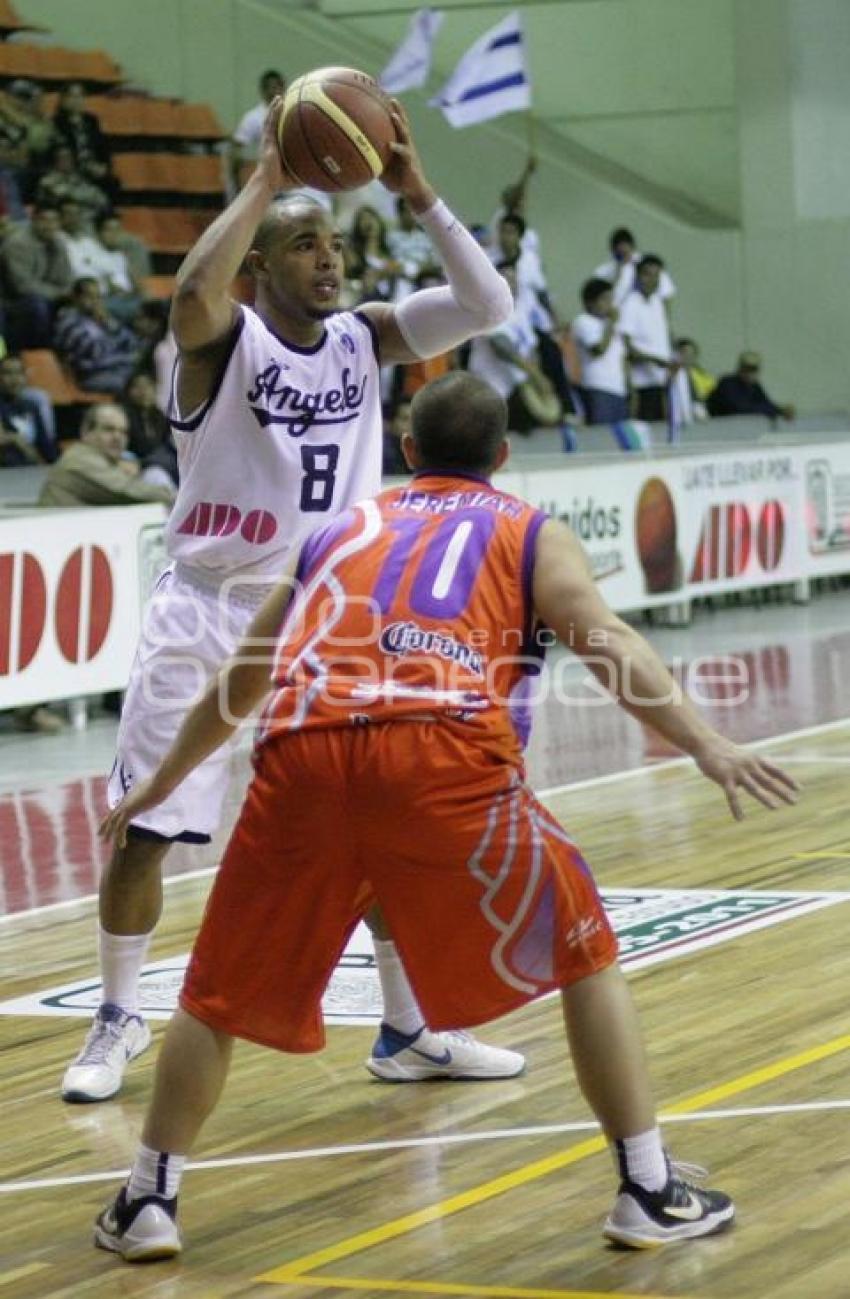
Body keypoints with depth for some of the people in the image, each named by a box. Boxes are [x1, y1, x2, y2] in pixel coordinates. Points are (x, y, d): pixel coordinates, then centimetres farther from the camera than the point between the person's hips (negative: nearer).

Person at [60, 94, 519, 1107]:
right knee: (142, 830, 0)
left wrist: (416, 194, -16)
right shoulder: (224, 338, -11)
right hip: (207, 611, -4)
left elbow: (487, 305, -7)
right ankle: (118, 1021, 21)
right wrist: (267, 178, -30)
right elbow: (193, 291, -36)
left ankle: (408, 1032, 13)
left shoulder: (363, 338, 3)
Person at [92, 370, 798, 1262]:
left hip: (302, 756, 3)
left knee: (225, 988, 21)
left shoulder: (340, 531, 34)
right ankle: (650, 1193, 13)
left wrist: (163, 782, 57)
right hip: (443, 758, -3)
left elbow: (239, 680, 44)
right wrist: (705, 745, -6)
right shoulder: (529, 534, 23)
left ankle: (147, 1201, 22)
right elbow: (607, 643, 3)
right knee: (583, 955, 15)